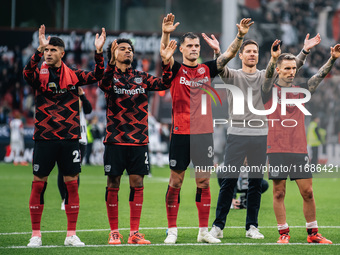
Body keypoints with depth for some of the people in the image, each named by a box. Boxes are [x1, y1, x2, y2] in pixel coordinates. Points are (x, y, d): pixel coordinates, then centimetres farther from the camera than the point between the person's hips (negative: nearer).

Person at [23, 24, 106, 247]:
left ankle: (71, 235, 10)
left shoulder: (73, 75, 7)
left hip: (70, 138, 2)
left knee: (72, 184, 2)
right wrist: (39, 50, -35)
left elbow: (97, 76, 0)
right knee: (38, 184, -1)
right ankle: (36, 235, 8)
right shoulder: (40, 75, -1)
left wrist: (99, 52, -14)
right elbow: (28, 72, -22)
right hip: (44, 137, -2)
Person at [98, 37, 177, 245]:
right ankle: (114, 232, 10)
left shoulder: (141, 77, 11)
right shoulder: (111, 76, 0)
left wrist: (166, 63, -15)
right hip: (115, 140, -3)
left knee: (137, 184, 2)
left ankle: (134, 233, 8)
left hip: (139, 140, 3)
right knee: (113, 184, 1)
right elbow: (104, 84, -22)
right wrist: (112, 62, -38)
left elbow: (163, 84, -1)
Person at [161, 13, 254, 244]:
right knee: (175, 182, 1)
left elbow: (229, 54, 3)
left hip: (204, 133, 3)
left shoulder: (208, 69, 10)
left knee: (204, 182, 5)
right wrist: (166, 34, -36)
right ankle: (172, 231, 8)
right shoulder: (176, 69, 1)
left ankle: (204, 231, 11)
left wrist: (240, 36, -14)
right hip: (180, 133, -3)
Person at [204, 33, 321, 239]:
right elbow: (220, 68, -16)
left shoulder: (266, 76, 10)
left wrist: (305, 51, -15)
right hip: (237, 135, -2)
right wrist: (217, 52, -37)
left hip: (261, 136, 2)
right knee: (228, 181, -5)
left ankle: (252, 226, 12)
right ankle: (218, 226, 0)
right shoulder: (233, 75, 5)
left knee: (256, 183, 5)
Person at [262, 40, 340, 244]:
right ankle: (284, 233, 7)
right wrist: (273, 59, -36)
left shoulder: (302, 90, 12)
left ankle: (313, 233, 11)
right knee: (279, 192, 0)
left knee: (307, 191, 2)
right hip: (277, 150, -3)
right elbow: (268, 76, -17)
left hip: (300, 149, 3)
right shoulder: (270, 90, 3)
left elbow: (320, 76, 5)